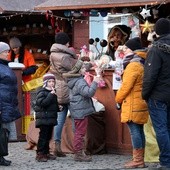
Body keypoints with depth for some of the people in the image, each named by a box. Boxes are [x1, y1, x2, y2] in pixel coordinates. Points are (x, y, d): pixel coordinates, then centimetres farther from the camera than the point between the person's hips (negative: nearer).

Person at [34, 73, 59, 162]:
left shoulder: (53, 92, 16)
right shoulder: (41, 92, -9)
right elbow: (42, 103, -25)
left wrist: (58, 107, 9)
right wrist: (51, 95, -26)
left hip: (51, 118, 8)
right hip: (43, 118, -8)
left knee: (48, 136, 12)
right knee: (43, 136, -9)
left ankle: (46, 153, 20)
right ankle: (39, 154, -7)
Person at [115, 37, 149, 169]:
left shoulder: (133, 65, -16)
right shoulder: (142, 64, 14)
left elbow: (126, 86, -19)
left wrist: (118, 99, -4)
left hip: (132, 104, -10)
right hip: (141, 103, 10)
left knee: (134, 131, -8)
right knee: (139, 130, 12)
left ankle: (137, 160, -8)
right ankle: (140, 159, 15)